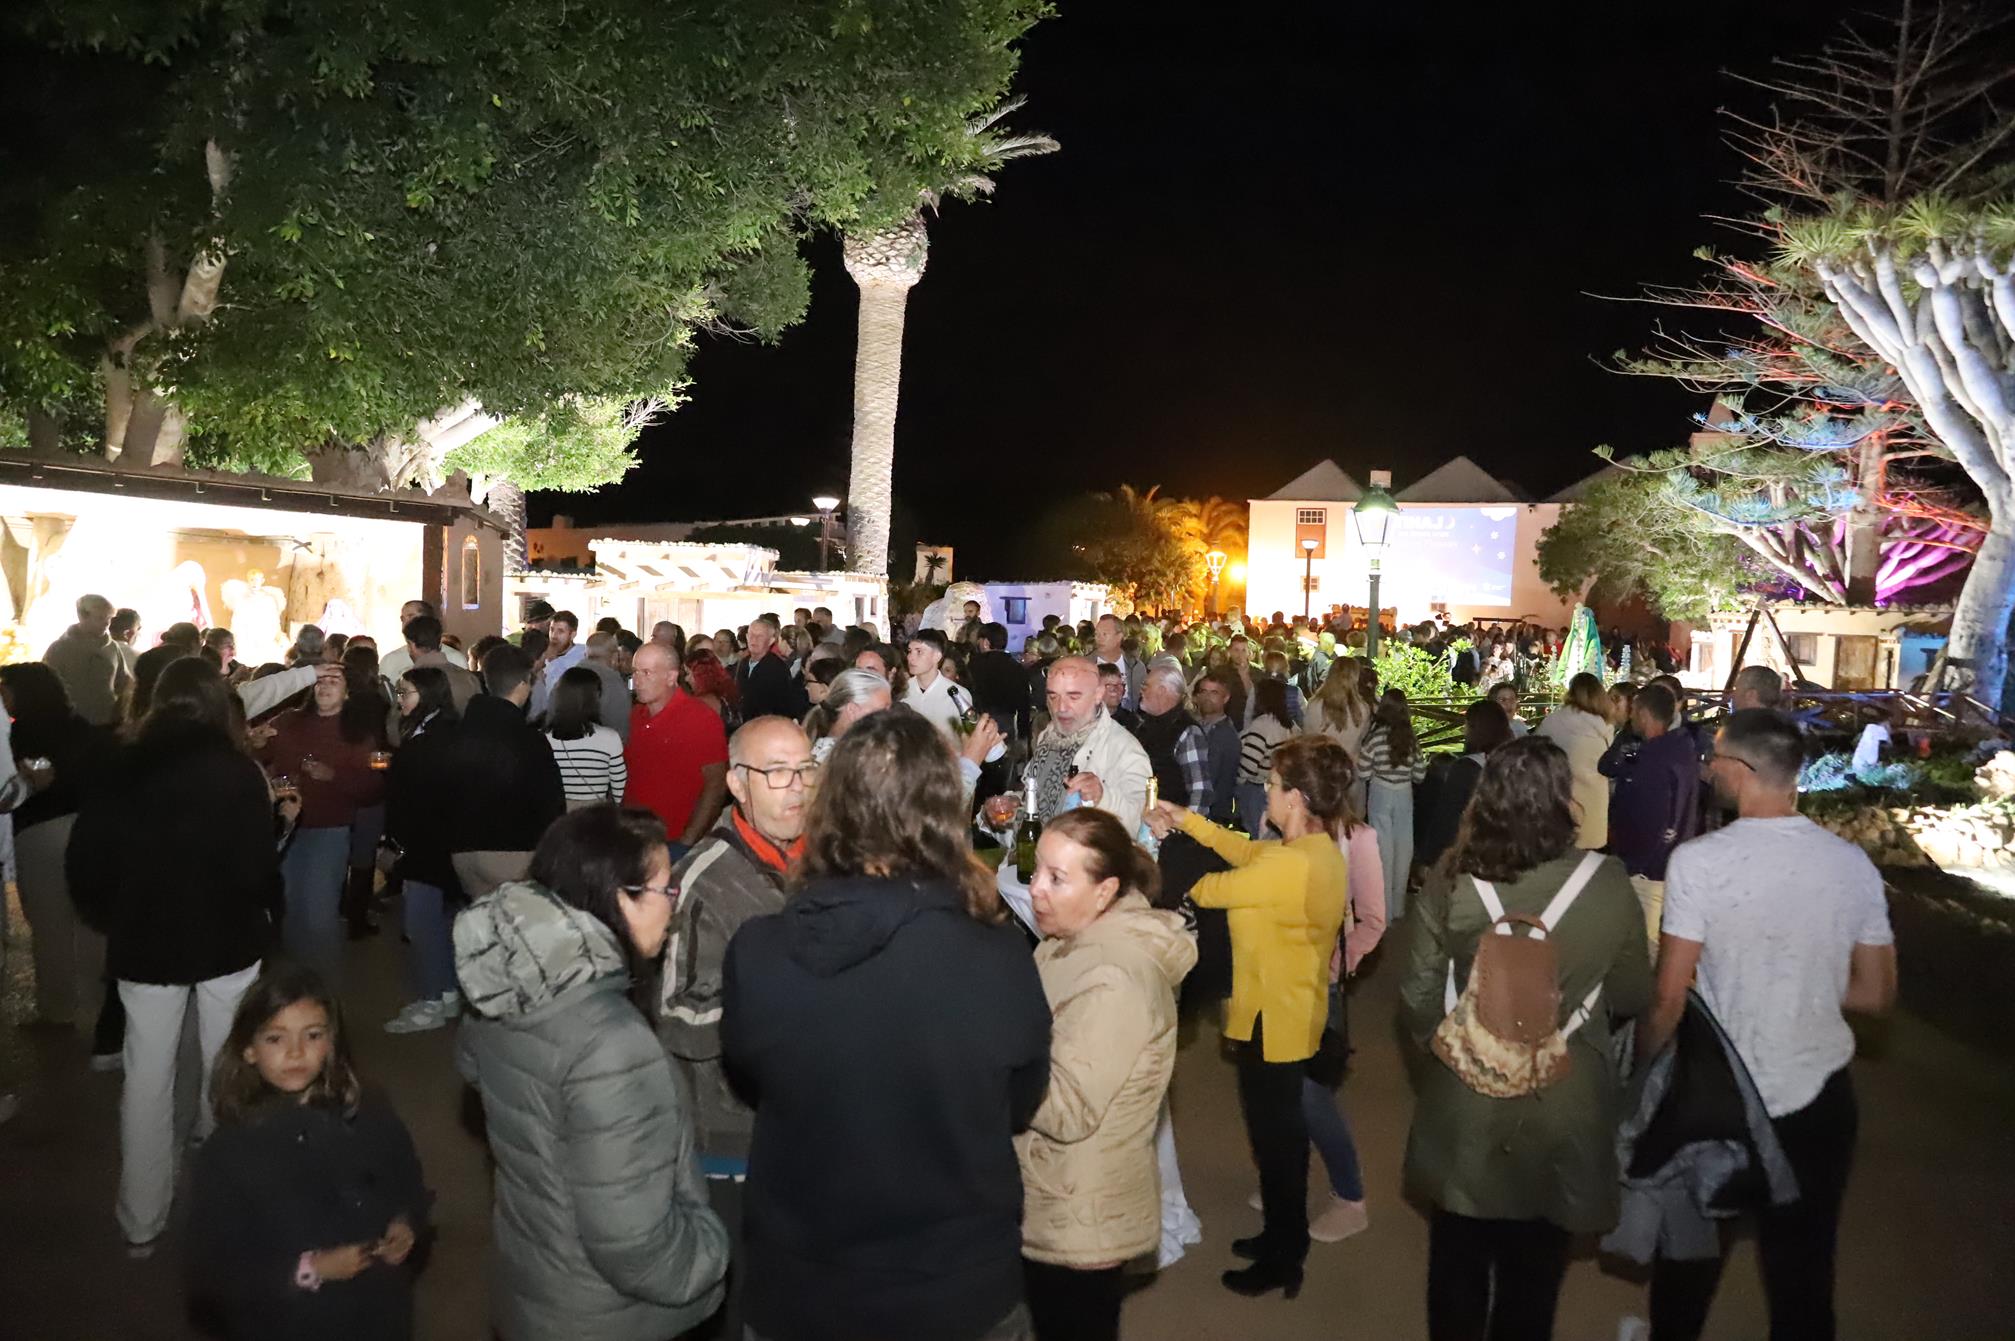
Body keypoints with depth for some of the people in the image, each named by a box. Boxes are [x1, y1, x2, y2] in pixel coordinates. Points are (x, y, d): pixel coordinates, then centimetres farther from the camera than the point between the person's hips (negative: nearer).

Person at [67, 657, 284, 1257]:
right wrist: (264, 915, 3)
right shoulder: (237, 770, -11)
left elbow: (83, 860, -2)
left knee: (146, 1076, 11)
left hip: (145, 941, 2)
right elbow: (256, 865, -16)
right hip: (226, 938, -2)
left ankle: (141, 1221, 18)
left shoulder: (123, 769, -3)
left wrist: (112, 919, 13)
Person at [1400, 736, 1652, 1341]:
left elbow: (1419, 1000, -10)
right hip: (1564, 1107, 0)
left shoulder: (1451, 882, -19)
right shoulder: (1607, 883, -17)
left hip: (1467, 1104, 0)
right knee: (1533, 1270, 22)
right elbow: (1632, 996, -3)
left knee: (1458, 1263, 22)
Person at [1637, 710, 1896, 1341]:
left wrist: (1640, 1063, -1)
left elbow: (1669, 999, -17)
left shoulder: (1699, 860, -20)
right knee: (1804, 1276, 20)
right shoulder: (1852, 863, -8)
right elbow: (1876, 995, 2)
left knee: (1691, 1262, 19)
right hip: (1820, 1100, 3)